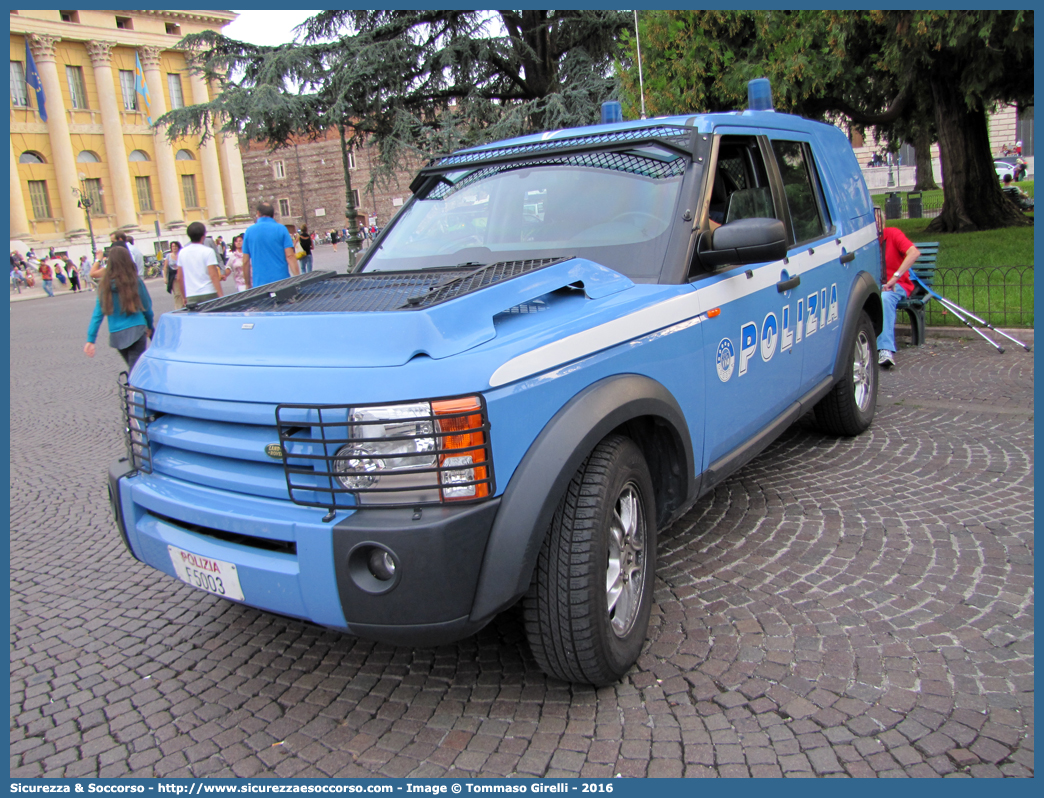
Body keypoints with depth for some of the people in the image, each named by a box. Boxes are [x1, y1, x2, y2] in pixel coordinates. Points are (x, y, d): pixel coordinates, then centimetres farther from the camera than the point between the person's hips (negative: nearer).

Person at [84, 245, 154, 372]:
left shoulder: (104, 285, 0)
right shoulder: (136, 281, -6)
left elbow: (98, 314, -1)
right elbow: (147, 306, 4)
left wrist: (90, 339, 3)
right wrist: (149, 326, 21)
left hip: (116, 335, 4)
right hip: (136, 331, -3)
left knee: (133, 368, 21)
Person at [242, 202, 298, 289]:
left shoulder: (249, 231, 5)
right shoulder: (281, 229, -1)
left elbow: (245, 262, 6)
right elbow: (290, 256, -9)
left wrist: (248, 285, 14)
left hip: (259, 285, 1)